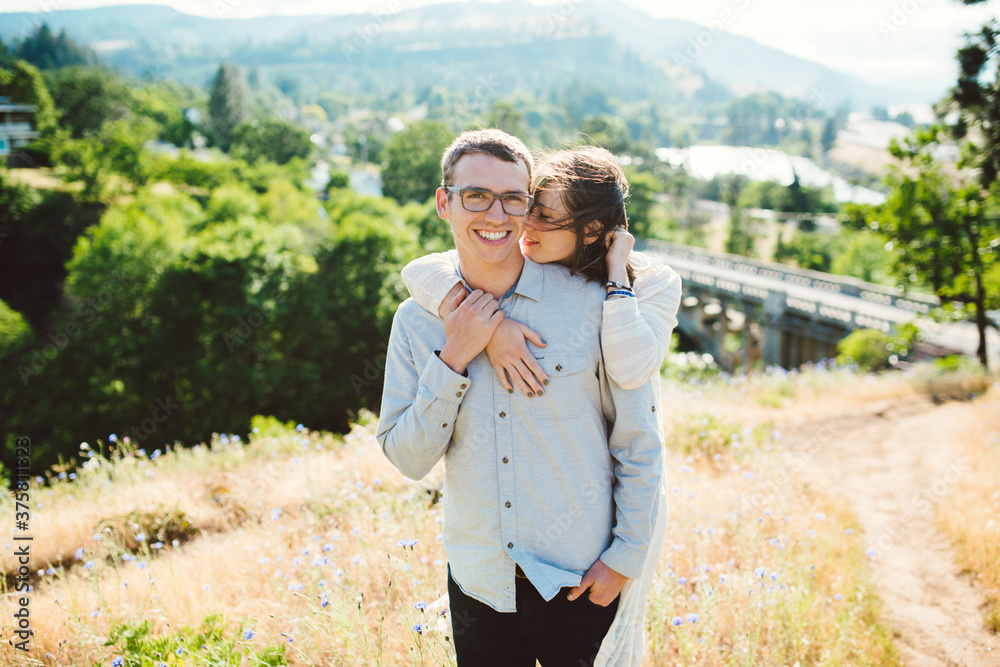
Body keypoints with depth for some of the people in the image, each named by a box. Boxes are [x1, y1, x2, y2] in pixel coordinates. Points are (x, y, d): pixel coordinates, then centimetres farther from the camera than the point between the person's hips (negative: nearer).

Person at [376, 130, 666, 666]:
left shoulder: (589, 301, -10)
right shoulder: (416, 320, -3)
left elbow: (639, 441, -4)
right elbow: (408, 460, -6)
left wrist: (625, 557, -5)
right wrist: (453, 359, -16)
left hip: (581, 582, -1)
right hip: (478, 583, 2)